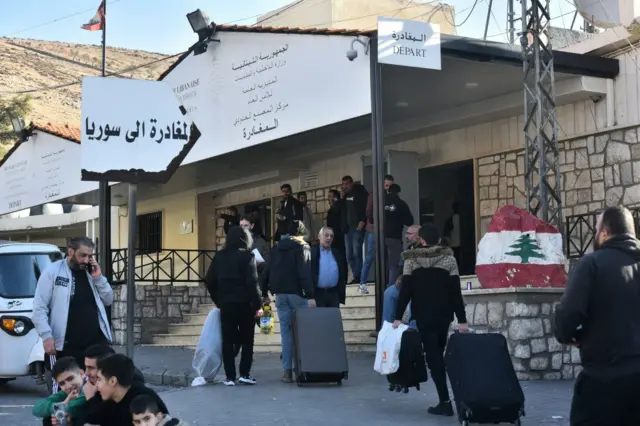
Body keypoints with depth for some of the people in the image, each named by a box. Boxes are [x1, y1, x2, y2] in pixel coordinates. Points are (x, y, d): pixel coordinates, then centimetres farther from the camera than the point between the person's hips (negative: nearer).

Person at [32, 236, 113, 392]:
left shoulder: (92, 272, 11)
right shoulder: (52, 272, -4)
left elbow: (108, 301, 12)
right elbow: (39, 309, -6)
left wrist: (98, 278, -2)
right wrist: (46, 336, -17)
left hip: (96, 341, 5)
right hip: (65, 345, -4)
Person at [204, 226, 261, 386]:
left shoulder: (219, 256, 6)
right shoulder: (246, 256, -7)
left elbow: (209, 281, 6)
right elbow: (252, 283, -13)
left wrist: (218, 300, 14)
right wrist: (257, 305, -8)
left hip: (225, 305, 3)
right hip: (244, 304, -3)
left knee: (228, 341, 7)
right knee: (247, 340, 8)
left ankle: (230, 376, 5)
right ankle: (244, 374, 2)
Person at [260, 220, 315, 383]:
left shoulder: (276, 248, 14)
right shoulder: (302, 247, -3)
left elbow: (267, 271, 14)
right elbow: (305, 273, -14)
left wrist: (264, 293, 20)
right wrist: (310, 295, -17)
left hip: (280, 294, 5)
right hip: (297, 293, -5)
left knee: (285, 331, 5)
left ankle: (287, 370, 3)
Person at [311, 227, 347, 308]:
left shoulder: (336, 253, 11)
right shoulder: (312, 252, -4)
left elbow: (342, 274, 15)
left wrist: (342, 294, 10)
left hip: (334, 293, 4)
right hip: (318, 293, -4)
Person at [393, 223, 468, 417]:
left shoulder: (411, 260, -2)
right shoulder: (449, 258, 0)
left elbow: (405, 291, -6)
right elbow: (456, 292, -3)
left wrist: (398, 317, -3)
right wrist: (461, 319, -1)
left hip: (423, 315, -2)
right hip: (444, 315, 2)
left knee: (433, 357, -1)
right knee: (439, 355, 17)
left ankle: (445, 402, -9)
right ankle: (444, 401, 16)